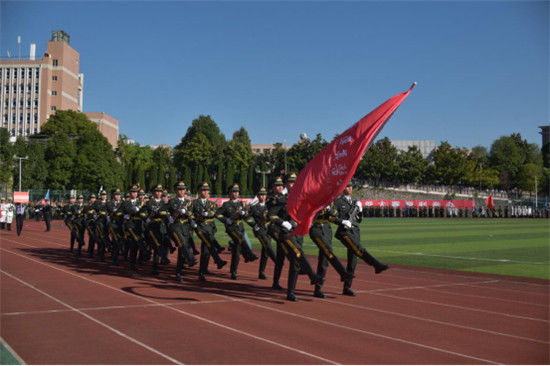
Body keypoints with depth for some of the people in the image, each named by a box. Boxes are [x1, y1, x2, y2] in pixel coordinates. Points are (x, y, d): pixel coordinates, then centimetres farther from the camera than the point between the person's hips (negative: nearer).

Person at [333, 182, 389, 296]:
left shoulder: (354, 202, 21)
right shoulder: (338, 201, 2)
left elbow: (359, 220, 22)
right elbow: (333, 217, -6)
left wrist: (359, 210, 5)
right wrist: (343, 222, -20)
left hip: (355, 232, 6)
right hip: (344, 232, -6)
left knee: (352, 261, 3)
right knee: (358, 249, -29)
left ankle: (347, 288, 7)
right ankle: (377, 265, -44)